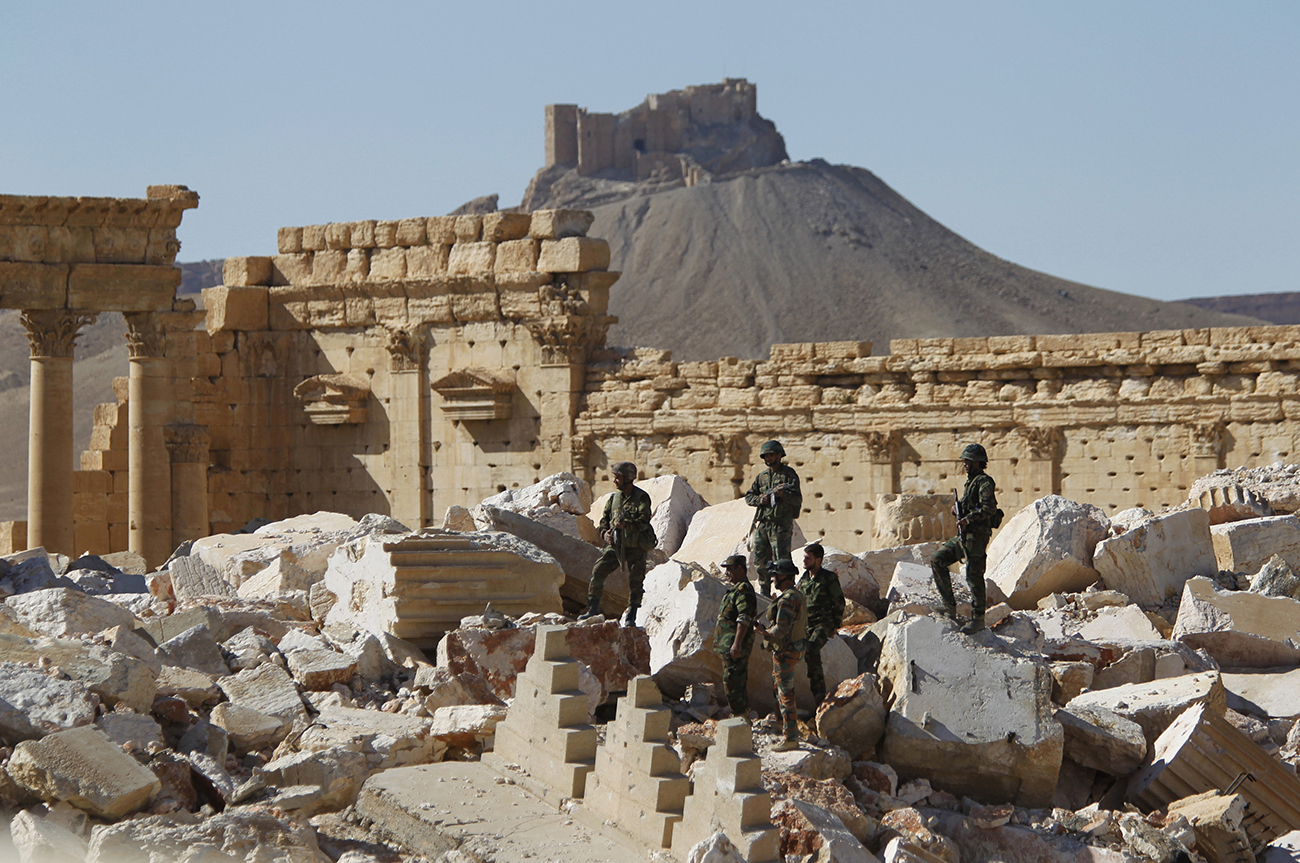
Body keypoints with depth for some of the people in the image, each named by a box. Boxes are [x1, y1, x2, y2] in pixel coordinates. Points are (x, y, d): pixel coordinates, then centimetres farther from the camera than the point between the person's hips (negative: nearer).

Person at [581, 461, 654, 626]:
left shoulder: (641, 498, -8)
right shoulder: (614, 498, 8)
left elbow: (644, 521, -18)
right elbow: (604, 519, 15)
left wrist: (626, 524, -34)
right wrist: (604, 533, -6)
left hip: (635, 548, -4)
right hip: (615, 545, 4)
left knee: (635, 582, -1)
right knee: (597, 571, -9)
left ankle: (631, 616, 12)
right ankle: (593, 609, -2)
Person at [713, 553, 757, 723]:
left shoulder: (744, 590, -16)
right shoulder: (735, 589, 18)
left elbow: (744, 619, -24)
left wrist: (736, 644, -28)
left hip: (735, 647, -11)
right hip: (728, 645, 11)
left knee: (732, 682, -11)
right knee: (738, 682, 16)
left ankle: (741, 716, -9)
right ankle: (743, 715, 22)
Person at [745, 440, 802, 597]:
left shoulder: (789, 474, -1)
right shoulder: (761, 477, 17)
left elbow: (797, 499, -8)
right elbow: (748, 497, 18)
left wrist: (783, 494, -25)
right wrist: (759, 500, -4)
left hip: (781, 525, -6)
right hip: (762, 524, 6)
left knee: (782, 561, -10)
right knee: (759, 561, 7)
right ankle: (764, 594, 19)